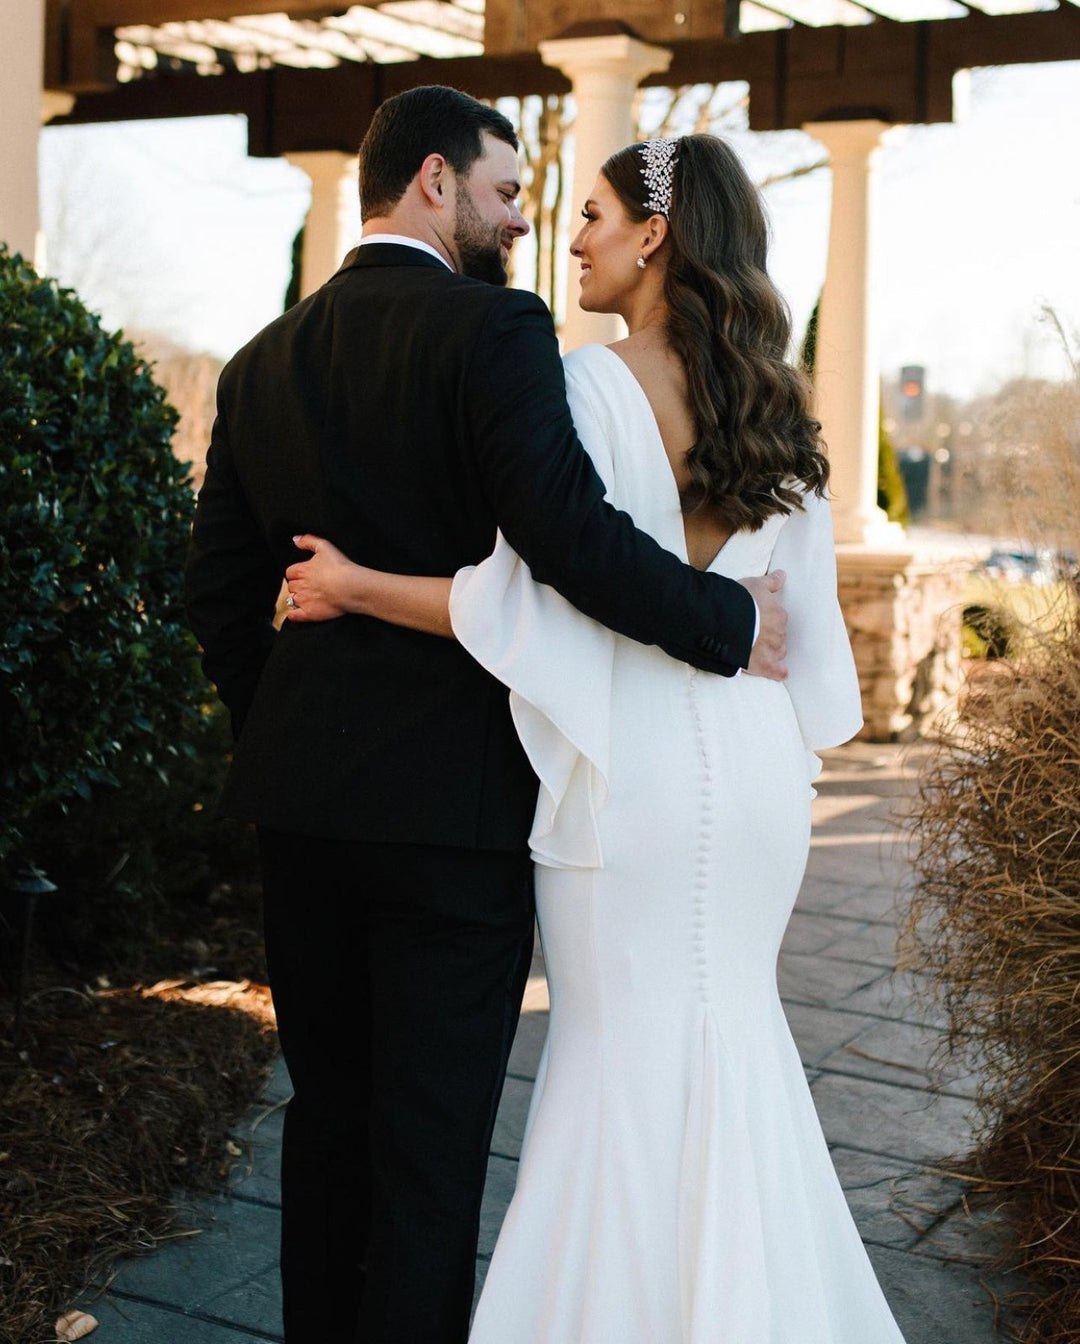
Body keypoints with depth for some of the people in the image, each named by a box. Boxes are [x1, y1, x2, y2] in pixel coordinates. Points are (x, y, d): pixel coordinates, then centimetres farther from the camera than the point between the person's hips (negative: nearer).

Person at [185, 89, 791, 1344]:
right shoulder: (494, 329, -11)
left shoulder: (263, 361, 9)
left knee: (327, 1115, 20)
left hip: (300, 797, 7)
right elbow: (571, 535, -24)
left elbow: (219, 594, 10)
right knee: (430, 1143, 5)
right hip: (452, 799, -6)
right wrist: (728, 620, -11)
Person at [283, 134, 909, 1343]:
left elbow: (533, 603, -19)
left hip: (628, 767, -6)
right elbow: (802, 614, 10)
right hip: (752, 765, 6)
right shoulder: (772, 406, 7)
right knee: (729, 1032, 19)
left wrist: (354, 588, -8)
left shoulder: (593, 389, -13)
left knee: (625, 1050, 7)